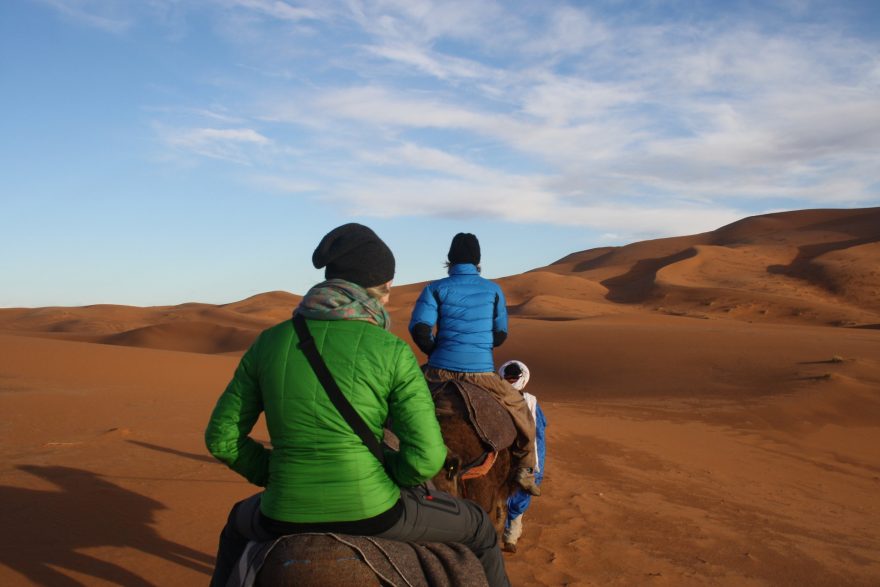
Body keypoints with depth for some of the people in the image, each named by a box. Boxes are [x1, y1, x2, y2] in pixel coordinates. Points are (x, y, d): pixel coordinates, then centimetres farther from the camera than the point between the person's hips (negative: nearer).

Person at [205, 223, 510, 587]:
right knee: (478, 528, 25)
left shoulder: (269, 343, 0)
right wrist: (384, 474, 7)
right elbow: (426, 457, -13)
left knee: (241, 520, 41)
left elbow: (221, 437, 4)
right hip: (369, 513, -3)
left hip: (288, 517, 4)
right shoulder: (393, 352, -11)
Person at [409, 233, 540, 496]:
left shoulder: (436, 288, 3)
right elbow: (501, 335, 12)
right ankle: (525, 470, 18)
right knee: (521, 409, 21)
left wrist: (435, 353, 9)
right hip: (481, 372, 1)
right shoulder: (493, 290, 9)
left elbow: (419, 329, -8)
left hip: (440, 369, 0)